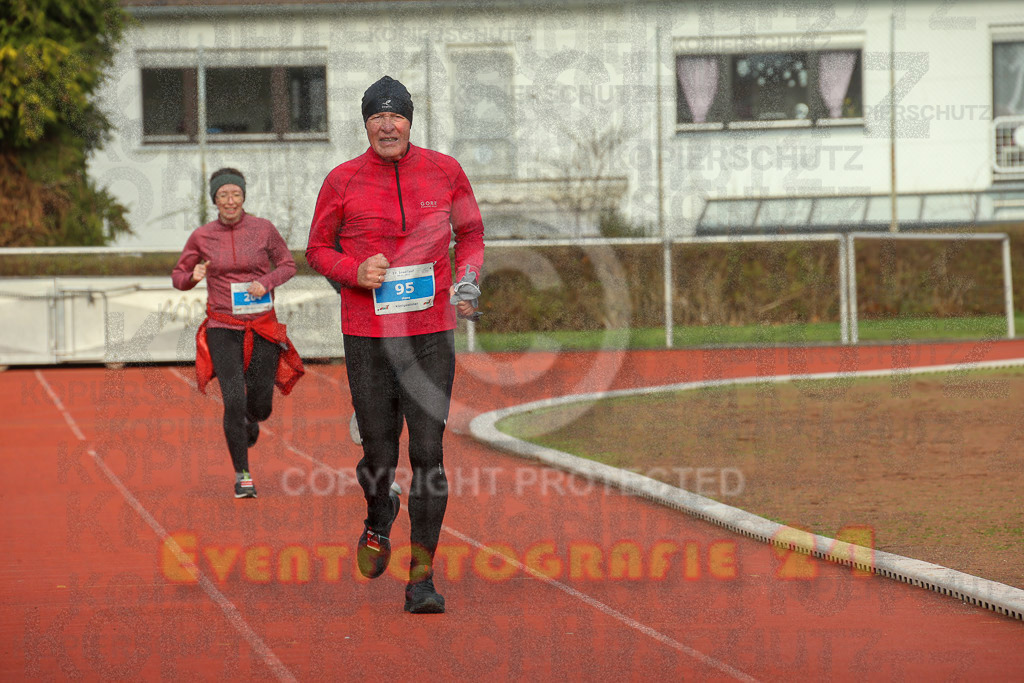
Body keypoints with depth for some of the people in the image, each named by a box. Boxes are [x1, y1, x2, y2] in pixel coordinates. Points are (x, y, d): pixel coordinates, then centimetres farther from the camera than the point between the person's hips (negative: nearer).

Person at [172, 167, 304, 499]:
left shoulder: (263, 229, -3)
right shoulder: (202, 237, -2)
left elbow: (287, 265, 7)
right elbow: (178, 277, 8)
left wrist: (265, 282, -14)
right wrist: (193, 277, -16)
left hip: (262, 327, 1)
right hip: (223, 330, -1)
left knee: (260, 406, 6)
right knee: (234, 401, -15)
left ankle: (250, 418, 46)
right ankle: (242, 475, -1)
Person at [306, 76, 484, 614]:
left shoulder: (444, 171, 4)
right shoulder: (342, 181, 0)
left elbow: (471, 232, 18)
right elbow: (318, 249, 9)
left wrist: (467, 282, 1)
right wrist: (355, 272, -12)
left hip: (431, 332, 0)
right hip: (366, 336, 0)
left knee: (428, 453, -7)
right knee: (380, 457, 2)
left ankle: (422, 578, -1)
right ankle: (379, 520, 38)